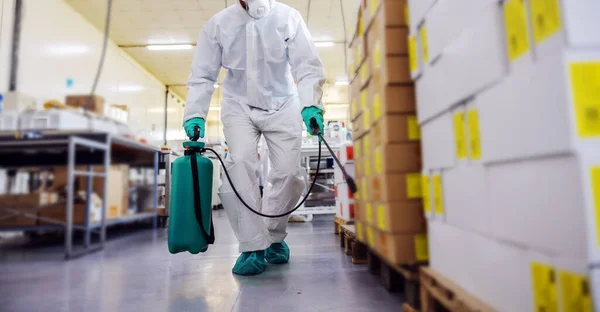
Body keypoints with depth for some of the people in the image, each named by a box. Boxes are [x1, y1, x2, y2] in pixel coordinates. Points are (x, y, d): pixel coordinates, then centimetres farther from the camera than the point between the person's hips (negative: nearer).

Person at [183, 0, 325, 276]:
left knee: (288, 171, -10)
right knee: (240, 163, -22)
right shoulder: (218, 24, -6)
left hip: (282, 106, 0)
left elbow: (308, 67, -14)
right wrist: (195, 114, -17)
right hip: (239, 106, 0)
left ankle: (273, 236, 16)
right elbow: (202, 75, -4)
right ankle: (253, 246, -11)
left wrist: (310, 105, -30)